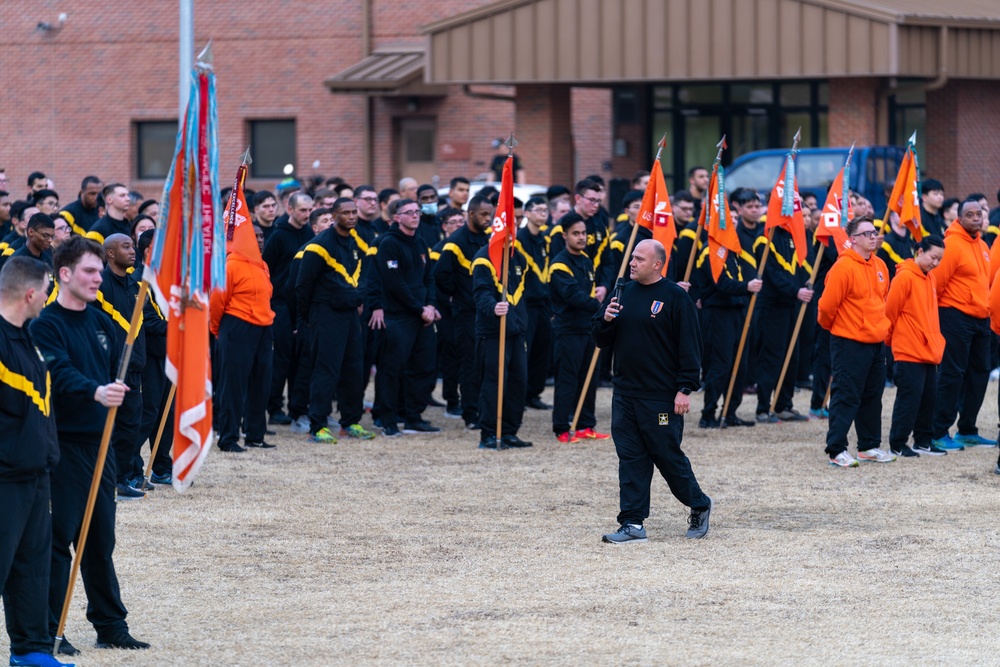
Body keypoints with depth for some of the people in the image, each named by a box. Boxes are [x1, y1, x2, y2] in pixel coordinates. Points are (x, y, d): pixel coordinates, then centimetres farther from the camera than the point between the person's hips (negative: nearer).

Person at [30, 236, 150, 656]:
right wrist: (95, 391, -40)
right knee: (59, 535, -6)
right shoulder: (46, 325, -10)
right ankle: (48, 629, -2)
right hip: (63, 443, -7)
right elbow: (60, 374, -25)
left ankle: (110, 625, 18)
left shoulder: (101, 322, 13)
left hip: (99, 440, 7)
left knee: (101, 536, 11)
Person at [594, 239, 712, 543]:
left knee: (668, 455, 2)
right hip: (624, 393, 6)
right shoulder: (624, 293, 11)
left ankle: (699, 505, 23)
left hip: (660, 398, -6)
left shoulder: (675, 297, -7)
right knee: (631, 459, 4)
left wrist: (685, 389, -14)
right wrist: (605, 320, -7)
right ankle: (633, 524, 5)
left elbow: (689, 347, -9)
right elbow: (604, 341, 15)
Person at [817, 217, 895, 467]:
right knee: (846, 397, -6)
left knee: (872, 396, 14)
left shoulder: (880, 266, 8)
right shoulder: (844, 267, -17)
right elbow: (827, 306, -14)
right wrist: (832, 326, 2)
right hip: (849, 344, -8)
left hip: (875, 342, 8)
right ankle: (837, 451, -3)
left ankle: (869, 446, 24)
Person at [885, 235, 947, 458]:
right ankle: (898, 444, 2)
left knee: (929, 397, 11)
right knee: (909, 398, -6)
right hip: (909, 353, -8)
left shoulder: (931, 279, 12)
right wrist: (890, 339, 0)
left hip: (929, 352, 8)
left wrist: (935, 342, 17)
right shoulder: (905, 277, -13)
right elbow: (890, 311, -11)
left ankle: (922, 441, 20)